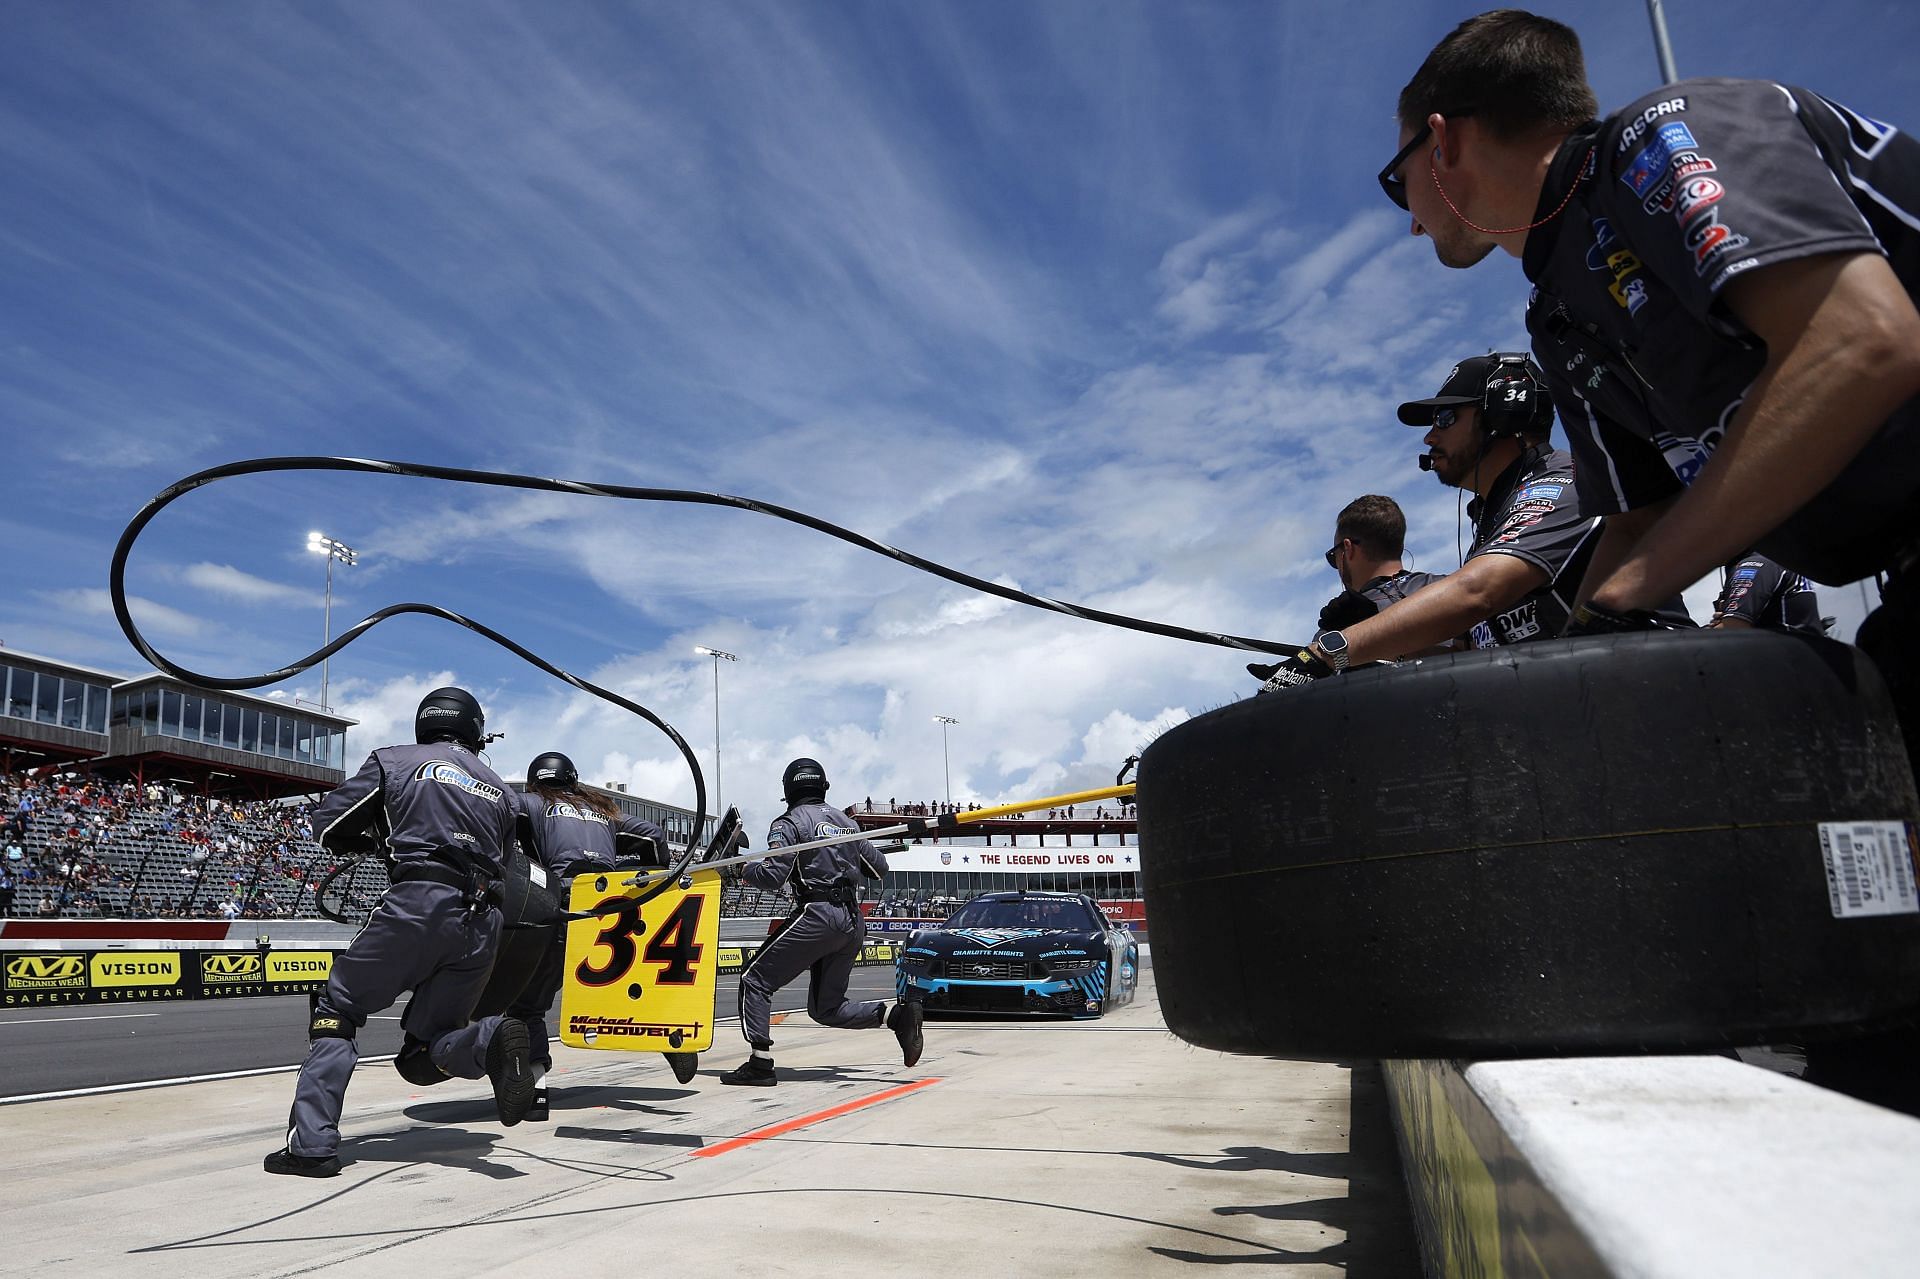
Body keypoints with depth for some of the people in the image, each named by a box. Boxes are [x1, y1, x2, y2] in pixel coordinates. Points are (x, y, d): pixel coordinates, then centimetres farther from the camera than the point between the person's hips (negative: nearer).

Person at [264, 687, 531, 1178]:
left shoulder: (394, 761, 16)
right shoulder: (499, 790, 26)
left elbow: (327, 826, 14)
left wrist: (378, 838, 30)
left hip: (418, 903, -4)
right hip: (483, 922, 4)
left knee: (337, 1009, 13)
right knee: (421, 1057, 12)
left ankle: (312, 1143, 0)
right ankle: (490, 1040, -18)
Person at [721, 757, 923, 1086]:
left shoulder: (789, 823, -1)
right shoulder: (846, 821, 19)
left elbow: (773, 877, -11)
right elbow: (879, 868, 21)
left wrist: (745, 869, 9)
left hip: (817, 916, -7)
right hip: (853, 923, 7)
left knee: (755, 981, 6)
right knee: (826, 1007, 15)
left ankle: (760, 1063, -3)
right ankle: (896, 1015, -4)